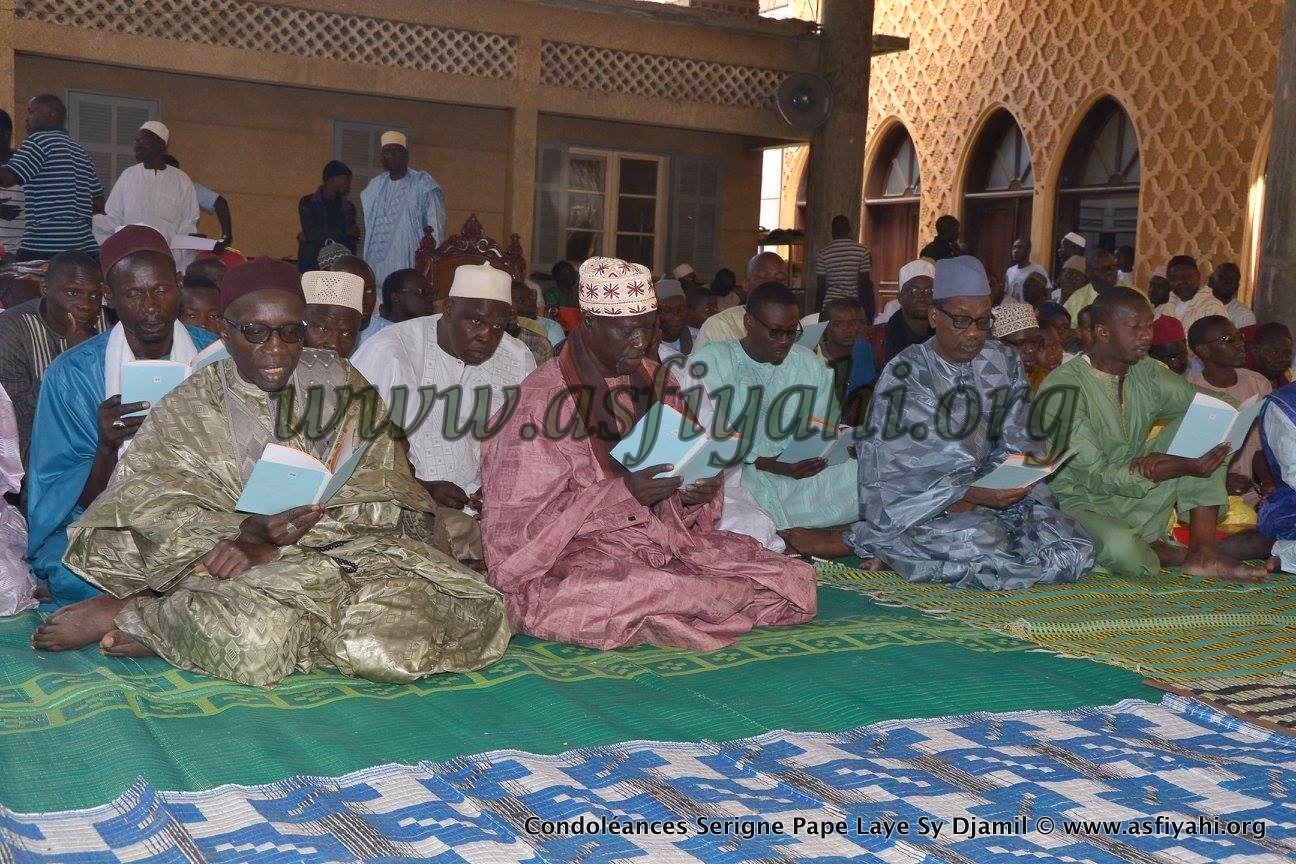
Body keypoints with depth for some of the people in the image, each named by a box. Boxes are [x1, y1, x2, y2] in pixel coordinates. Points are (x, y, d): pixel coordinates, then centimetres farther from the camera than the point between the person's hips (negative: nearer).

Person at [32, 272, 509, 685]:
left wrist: (271, 544, -16)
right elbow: (145, 505, -9)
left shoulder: (336, 382, 7)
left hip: (342, 550, 4)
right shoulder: (188, 407, 5)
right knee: (256, 640, -38)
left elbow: (380, 497, -3)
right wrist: (249, 530, -25)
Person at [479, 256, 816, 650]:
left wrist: (697, 493, -7)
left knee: (796, 575, -15)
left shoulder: (657, 381, 12)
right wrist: (623, 493, -23)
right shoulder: (543, 395, -7)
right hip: (576, 552, -5)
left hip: (665, 536, 6)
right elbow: (522, 520, -12)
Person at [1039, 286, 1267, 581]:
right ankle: (1155, 552, -2)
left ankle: (1203, 551, -13)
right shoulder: (1064, 387, -18)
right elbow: (1094, 476, -21)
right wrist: (1183, 467, -31)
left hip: (1137, 498, 6)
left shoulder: (1146, 373, 4)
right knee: (1122, 548, -40)